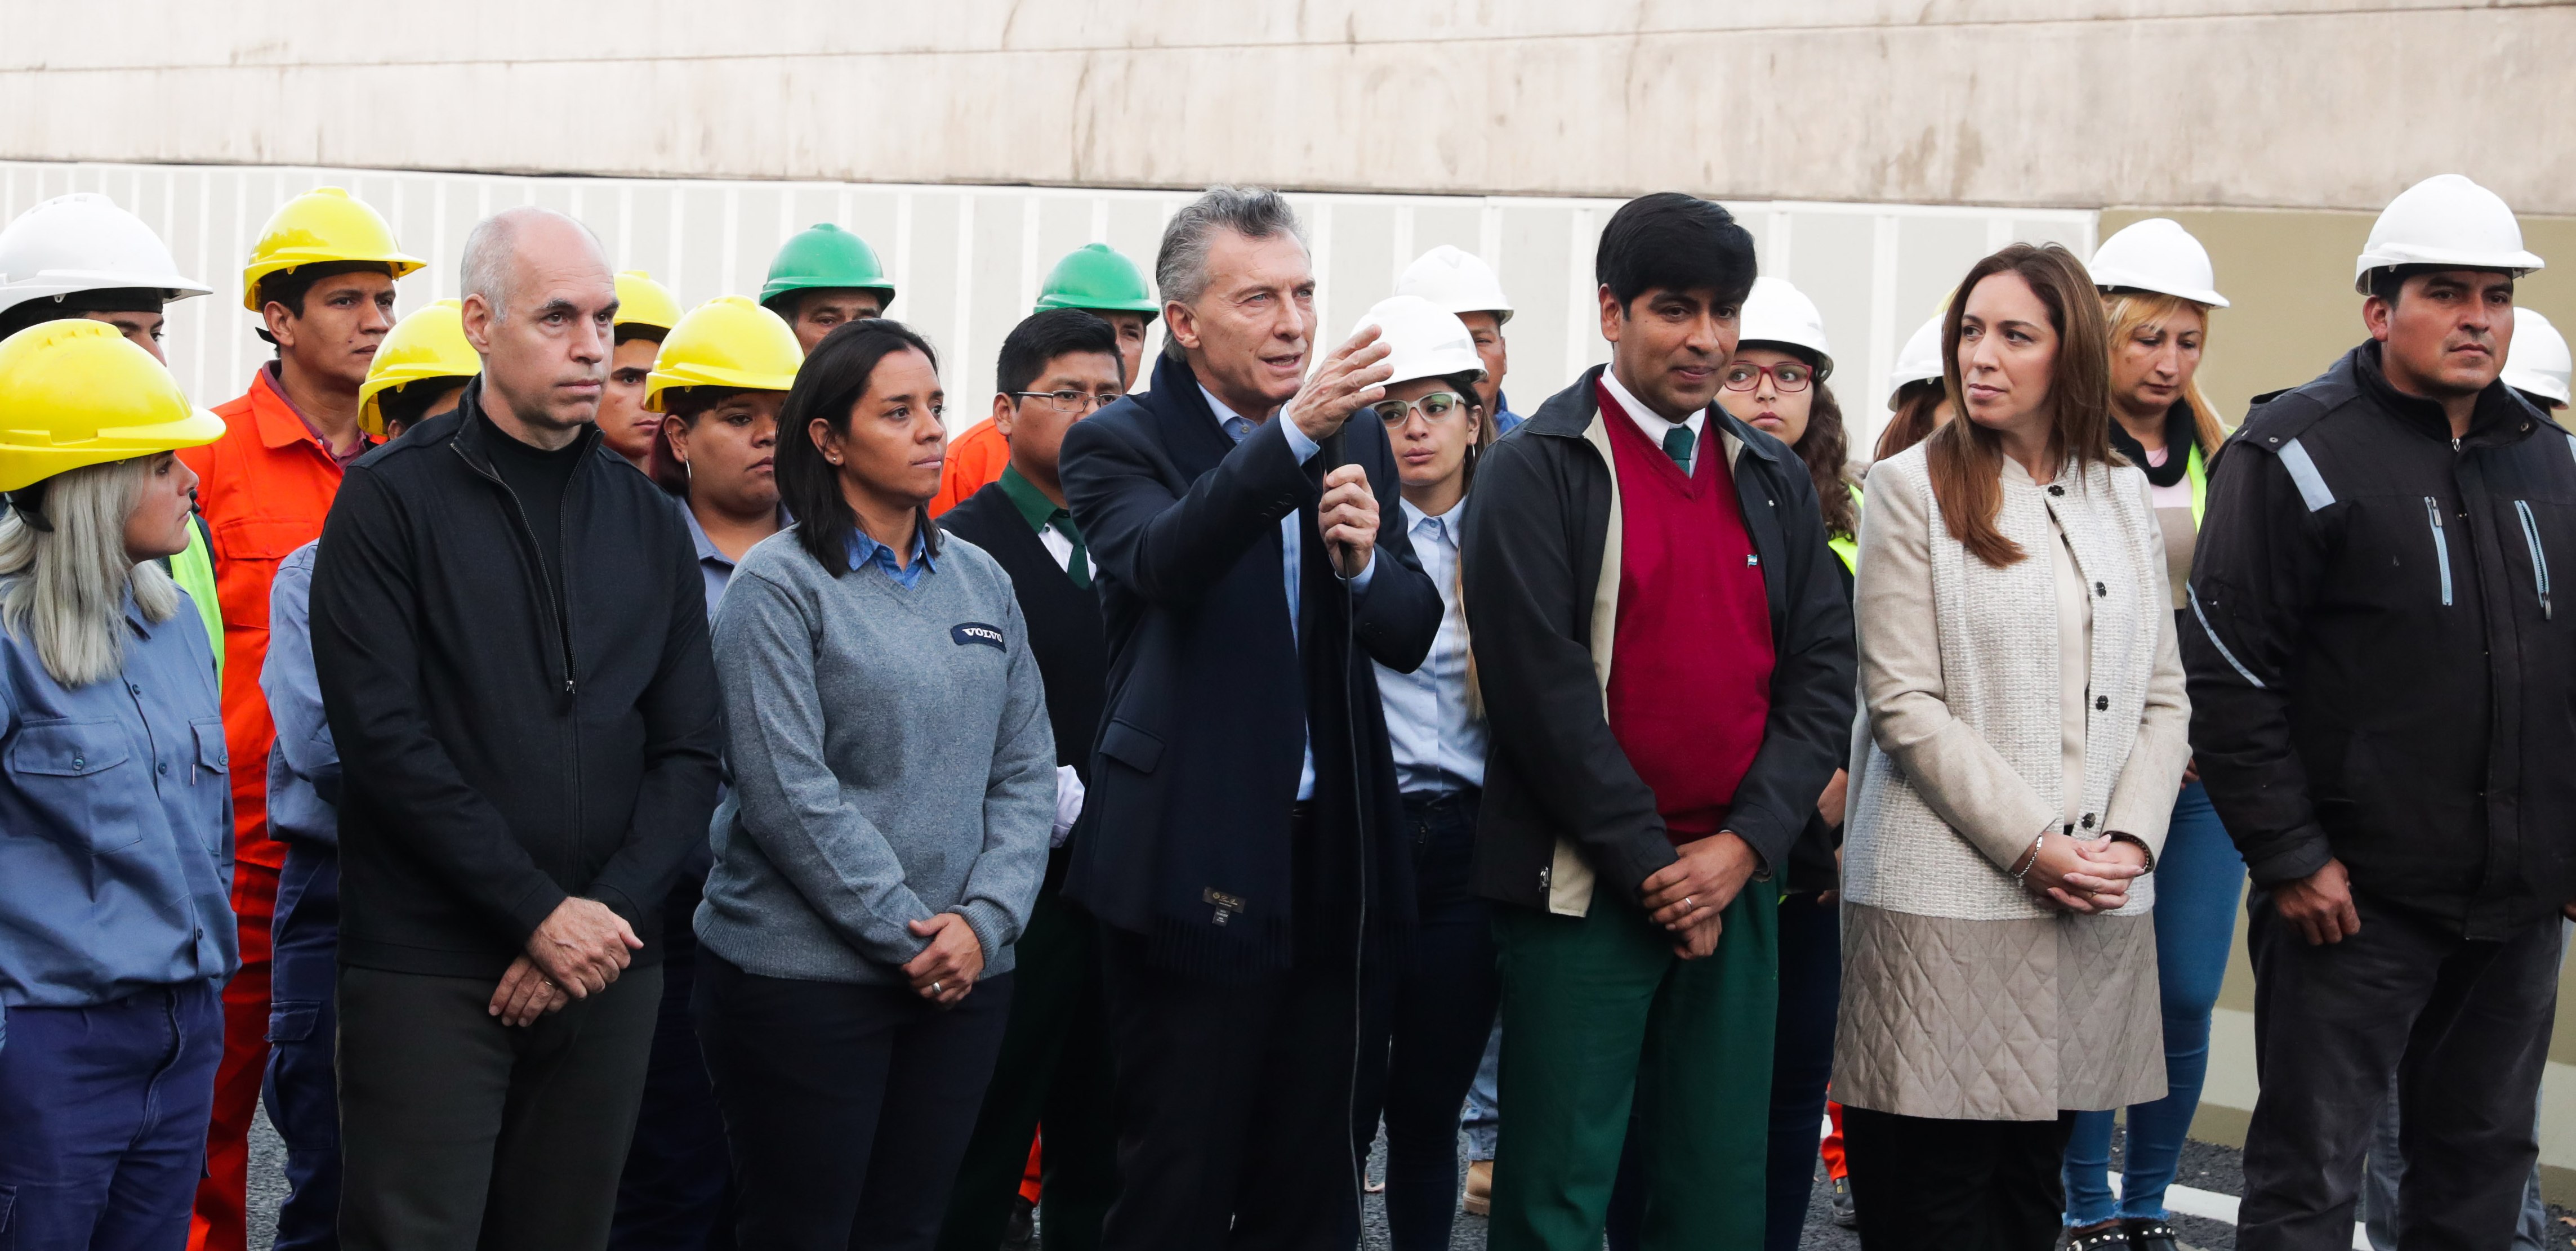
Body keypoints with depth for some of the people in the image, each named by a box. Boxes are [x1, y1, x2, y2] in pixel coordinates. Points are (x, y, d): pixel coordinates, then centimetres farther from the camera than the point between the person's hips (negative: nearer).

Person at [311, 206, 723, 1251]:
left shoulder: (649, 522, 12)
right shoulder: (392, 500, -2)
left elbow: (688, 752, 8)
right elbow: (384, 734, -11)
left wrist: (612, 909, -8)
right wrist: (541, 910, -14)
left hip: (606, 969, 4)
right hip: (430, 968, -4)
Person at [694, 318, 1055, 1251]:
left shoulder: (981, 581, 12)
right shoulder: (780, 583, -6)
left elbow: (1025, 770, 9)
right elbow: (786, 788, -14)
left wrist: (984, 919, -6)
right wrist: (908, 934, -14)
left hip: (962, 973, 5)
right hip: (806, 976, -5)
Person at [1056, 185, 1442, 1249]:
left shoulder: (1357, 438, 10)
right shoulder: (1119, 444, -5)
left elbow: (1410, 634, 8)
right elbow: (1164, 562, -27)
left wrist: (1362, 561, -14)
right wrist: (1294, 434, -40)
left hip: (1329, 854, 5)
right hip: (1195, 868, -5)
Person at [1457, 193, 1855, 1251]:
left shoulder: (1773, 480, 12)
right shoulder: (1537, 470, -6)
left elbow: (1823, 675, 7)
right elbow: (1540, 686, -12)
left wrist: (1743, 845, -7)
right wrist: (1652, 865, -12)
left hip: (1735, 885, 5)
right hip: (1582, 888, -5)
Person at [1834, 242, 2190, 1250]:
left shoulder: (2121, 495, 12)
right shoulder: (1913, 488, -1)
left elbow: (2162, 695, 12)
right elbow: (1905, 704, -8)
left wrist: (2130, 838, -4)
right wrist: (2031, 847, -13)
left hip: (2095, 904, 4)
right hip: (1950, 898, -4)